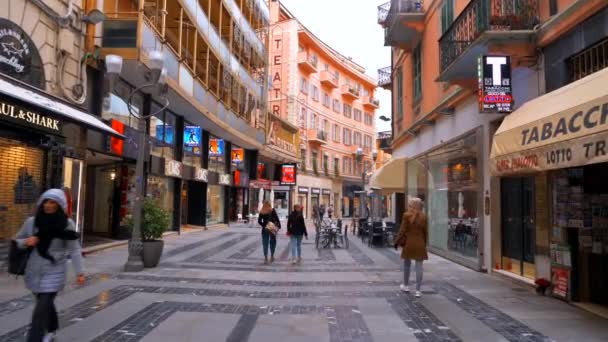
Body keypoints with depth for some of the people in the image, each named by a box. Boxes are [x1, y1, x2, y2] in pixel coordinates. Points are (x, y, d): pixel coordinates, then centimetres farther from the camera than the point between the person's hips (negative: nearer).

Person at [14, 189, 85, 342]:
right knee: (46, 303, 23)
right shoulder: (31, 222, -5)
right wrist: (26, 242, -13)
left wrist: (80, 272, -11)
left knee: (41, 310, -9)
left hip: (54, 273, -4)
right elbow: (17, 241, 10)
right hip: (34, 272, 4)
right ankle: (52, 329, 49)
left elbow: (74, 249, -9)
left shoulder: (67, 224, -13)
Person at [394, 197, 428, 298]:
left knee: (407, 264, 16)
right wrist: (425, 243, 16)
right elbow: (425, 232, 5)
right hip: (420, 244, 2)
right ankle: (418, 290, 4)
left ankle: (406, 285, 28)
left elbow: (402, 230, -8)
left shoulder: (406, 215, -9)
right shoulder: (423, 216, 1)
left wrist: (397, 242, 1)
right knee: (419, 266, 3)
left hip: (408, 243, -1)